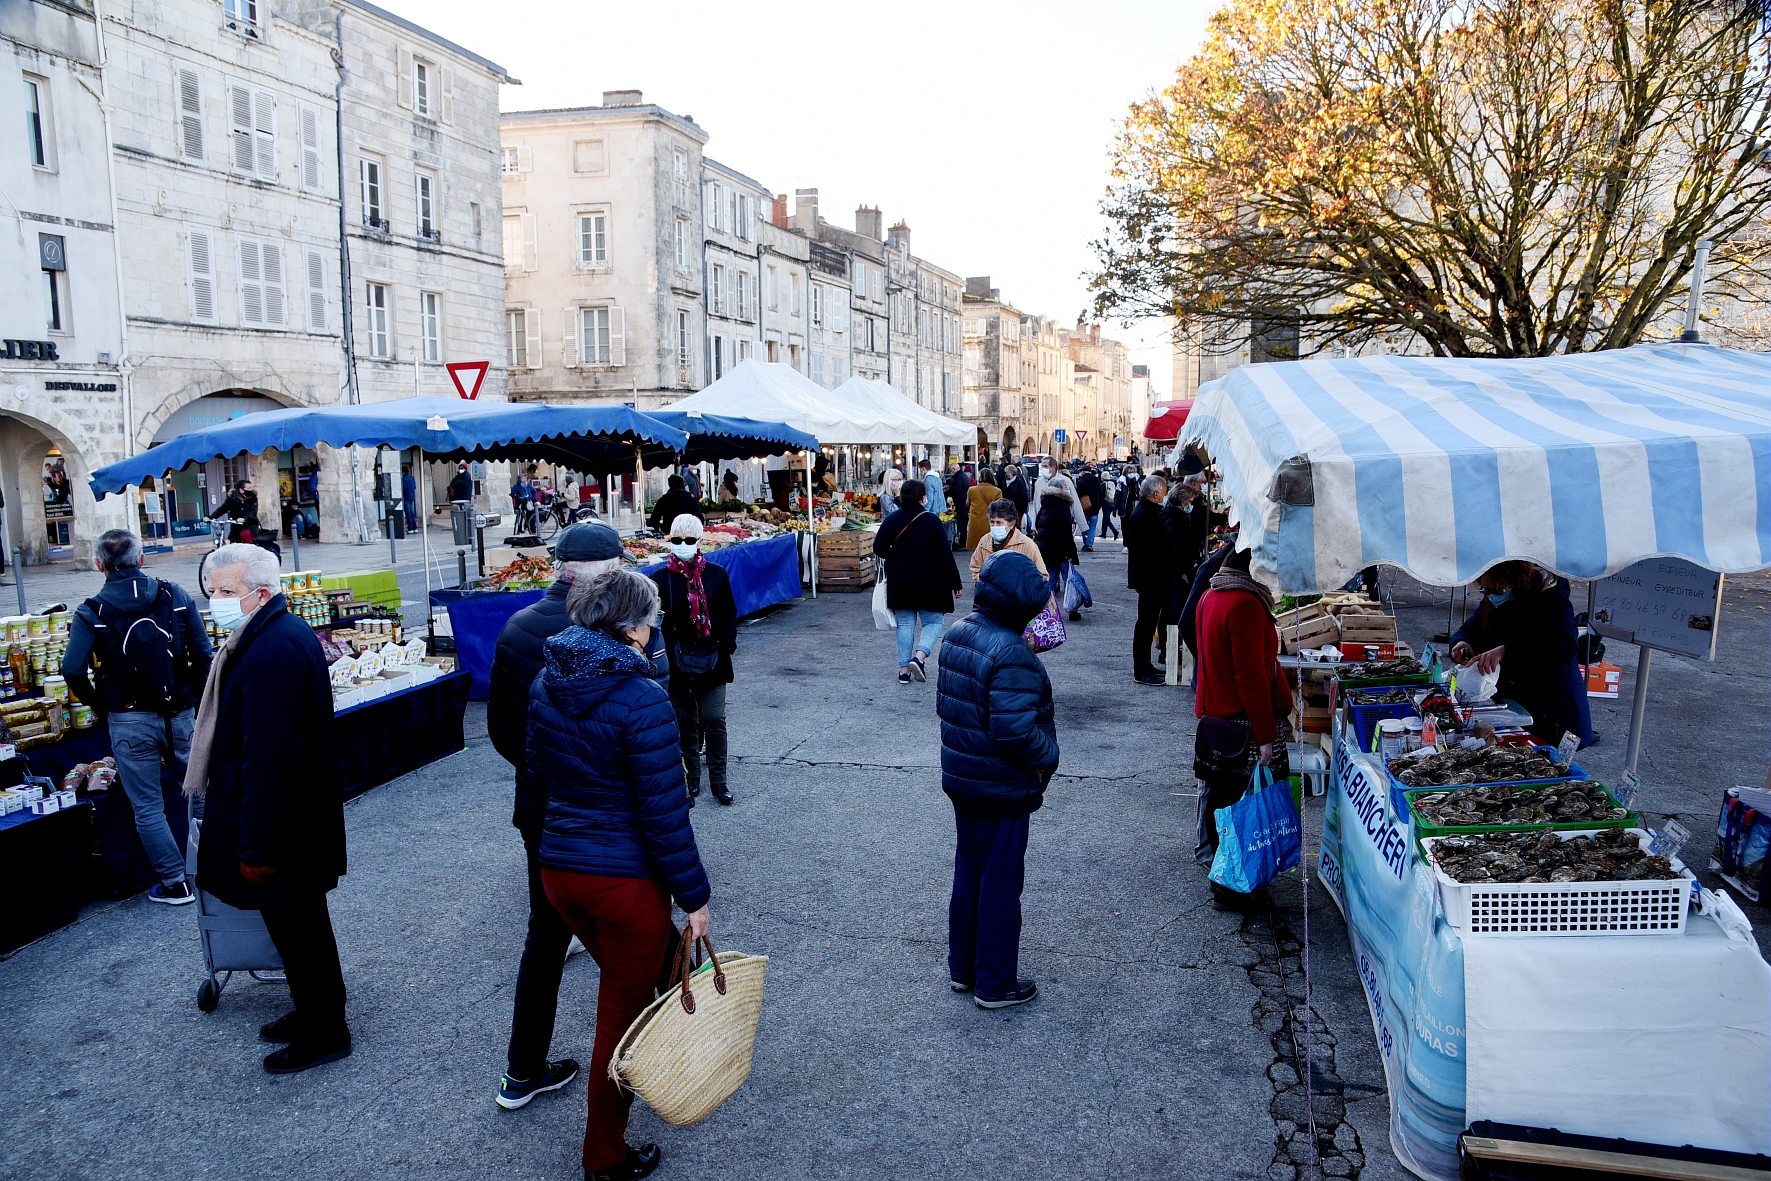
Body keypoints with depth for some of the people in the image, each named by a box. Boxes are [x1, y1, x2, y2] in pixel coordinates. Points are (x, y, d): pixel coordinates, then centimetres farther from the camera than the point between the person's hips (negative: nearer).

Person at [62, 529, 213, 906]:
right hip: (180, 716, 2)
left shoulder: (92, 611, -6)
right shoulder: (175, 596, 0)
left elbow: (73, 670, -16)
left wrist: (102, 709, 0)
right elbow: (202, 653, -2)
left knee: (148, 809, 9)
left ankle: (176, 884, 14)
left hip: (130, 722, -2)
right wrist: (194, 700, 9)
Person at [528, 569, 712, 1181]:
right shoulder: (642, 699, -22)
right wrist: (694, 895, -11)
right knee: (620, 1017, 11)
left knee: (627, 982, 30)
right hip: (626, 880, -7)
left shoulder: (546, 683, -1)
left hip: (558, 870, 7)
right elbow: (664, 813, -20)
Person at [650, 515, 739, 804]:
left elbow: (729, 615, 6)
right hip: (677, 664, 0)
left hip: (712, 662, 0)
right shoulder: (661, 579, -2)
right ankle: (691, 778, 22)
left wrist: (726, 646, -5)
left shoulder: (717, 575, 1)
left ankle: (718, 779, 13)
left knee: (714, 721, 0)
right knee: (686, 723, 9)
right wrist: (666, 653, -13)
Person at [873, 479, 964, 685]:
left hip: (899, 583, 3)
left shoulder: (891, 520, -3)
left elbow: (879, 549, 0)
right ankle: (919, 657, -13)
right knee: (933, 622, 9)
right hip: (929, 583, -3)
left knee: (905, 624, 11)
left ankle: (904, 669, 8)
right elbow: (945, 554, -9)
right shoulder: (931, 521, -11)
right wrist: (956, 583, -2)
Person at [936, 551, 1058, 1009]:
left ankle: (962, 967, 36)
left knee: (968, 873, 21)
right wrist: (1049, 756, -13)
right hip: (1002, 790, -8)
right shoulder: (1012, 655, -27)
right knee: (1001, 884, 7)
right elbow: (1015, 732, -30)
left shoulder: (958, 634, 1)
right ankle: (996, 984, 21)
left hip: (961, 780, 8)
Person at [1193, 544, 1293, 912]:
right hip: (1242, 724, -10)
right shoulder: (1245, 604, -22)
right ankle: (1232, 888, 9)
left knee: (1222, 800, 18)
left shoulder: (1212, 596, 9)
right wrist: (1265, 735, -19)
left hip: (1215, 715, 10)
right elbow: (1251, 676, -23)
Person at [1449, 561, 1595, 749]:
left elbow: (1565, 647, -35)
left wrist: (1506, 650, -47)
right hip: (1510, 702, 5)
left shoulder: (1550, 598, -18)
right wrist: (1460, 642, -14)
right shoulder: (1492, 602, 0)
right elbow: (1468, 629, 12)